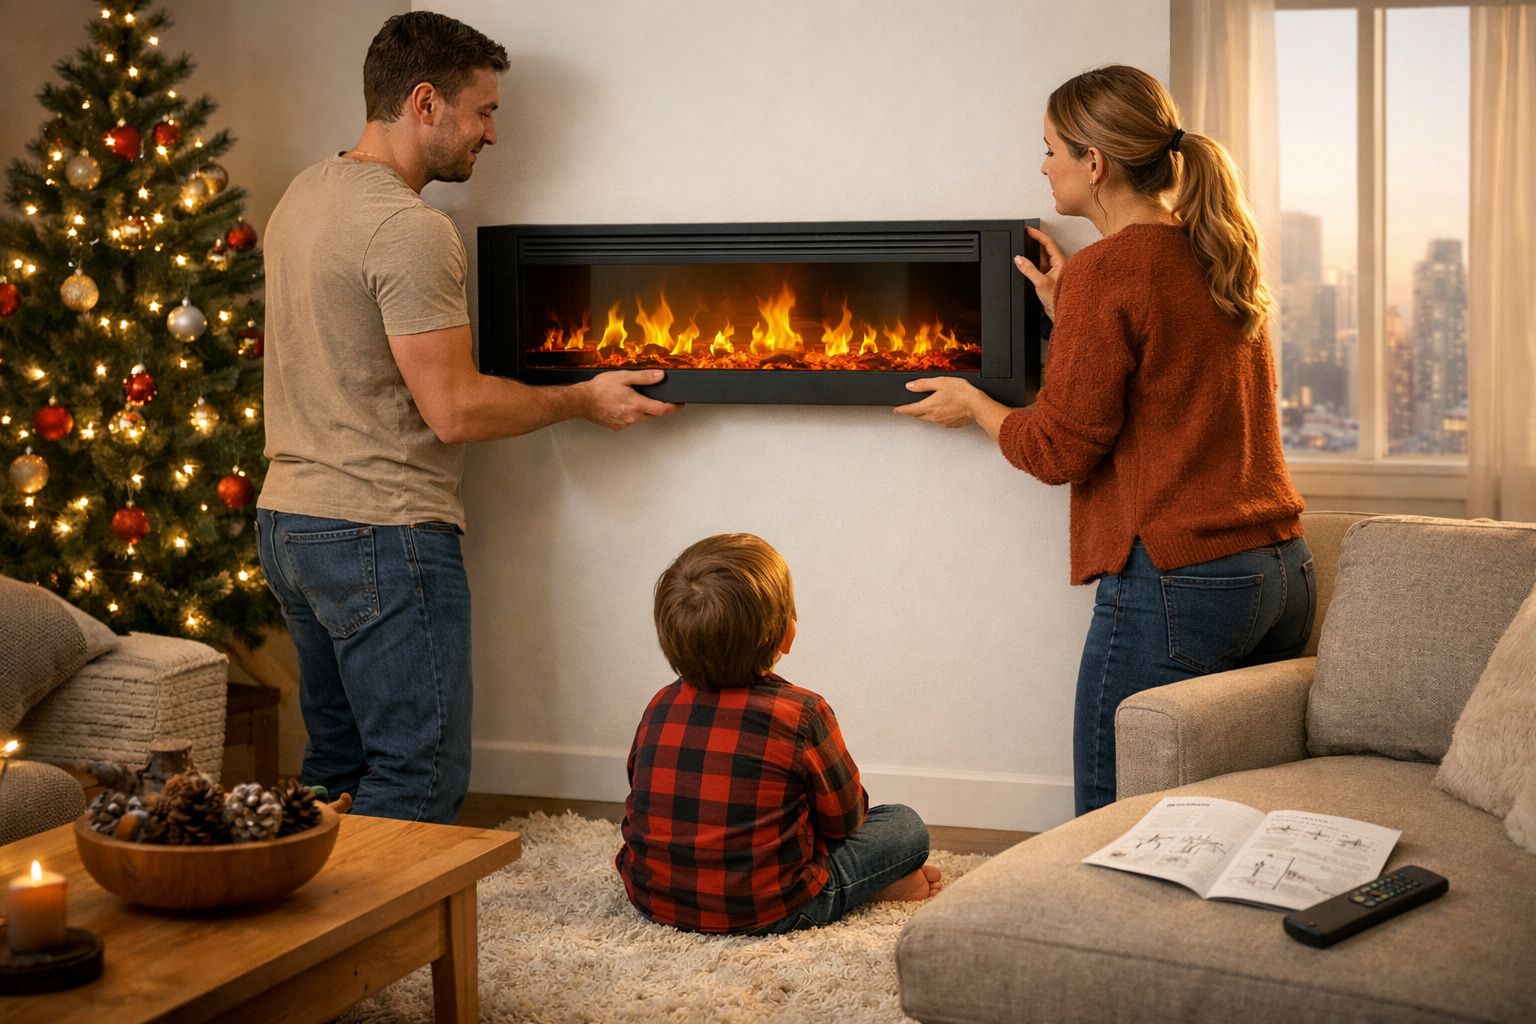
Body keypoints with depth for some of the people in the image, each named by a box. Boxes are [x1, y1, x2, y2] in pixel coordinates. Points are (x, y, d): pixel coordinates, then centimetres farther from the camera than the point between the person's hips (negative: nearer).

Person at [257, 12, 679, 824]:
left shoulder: (304, 195, 12)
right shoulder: (410, 229, -18)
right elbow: (454, 411, -20)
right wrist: (585, 401, -5)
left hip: (289, 517, 10)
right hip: (381, 535, -10)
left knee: (336, 762, 17)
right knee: (417, 782, -3)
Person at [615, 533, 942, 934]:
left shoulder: (660, 707, 0)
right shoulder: (803, 713, -14)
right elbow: (844, 818, -1)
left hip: (654, 900, 6)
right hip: (764, 912, -5)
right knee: (905, 826, 8)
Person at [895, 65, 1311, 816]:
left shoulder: (1106, 271, -11)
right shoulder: (1217, 257, 13)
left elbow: (1060, 451, -9)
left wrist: (972, 404, 8)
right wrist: (1066, 310, 21)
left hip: (1177, 586, -9)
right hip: (1283, 573, 9)